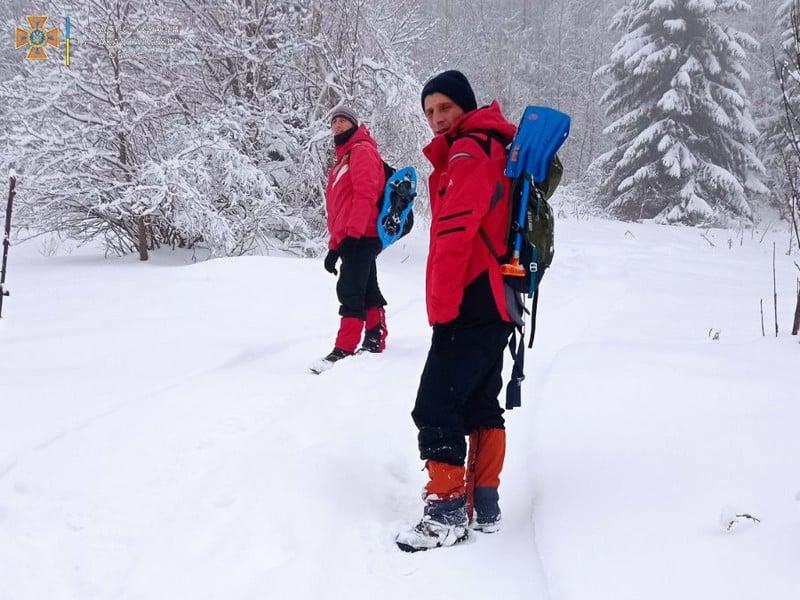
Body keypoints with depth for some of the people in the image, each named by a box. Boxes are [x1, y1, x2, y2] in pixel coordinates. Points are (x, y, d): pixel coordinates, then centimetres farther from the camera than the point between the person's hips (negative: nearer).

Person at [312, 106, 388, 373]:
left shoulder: (362, 150, -4)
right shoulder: (342, 159, 26)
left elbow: (365, 193, -17)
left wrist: (352, 232, -23)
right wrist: (334, 245, 22)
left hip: (360, 236, -10)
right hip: (349, 238, 10)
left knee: (350, 291, -14)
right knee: (367, 291, 13)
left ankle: (345, 350, -17)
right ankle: (375, 339, 19)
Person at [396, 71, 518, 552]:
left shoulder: (467, 153, -11)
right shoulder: (495, 148, 19)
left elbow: (454, 234, -20)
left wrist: (441, 306, -18)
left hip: (472, 301, -10)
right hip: (498, 300, 10)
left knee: (435, 407, -9)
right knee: (481, 403, 15)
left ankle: (447, 512, -8)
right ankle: (485, 504, 19)